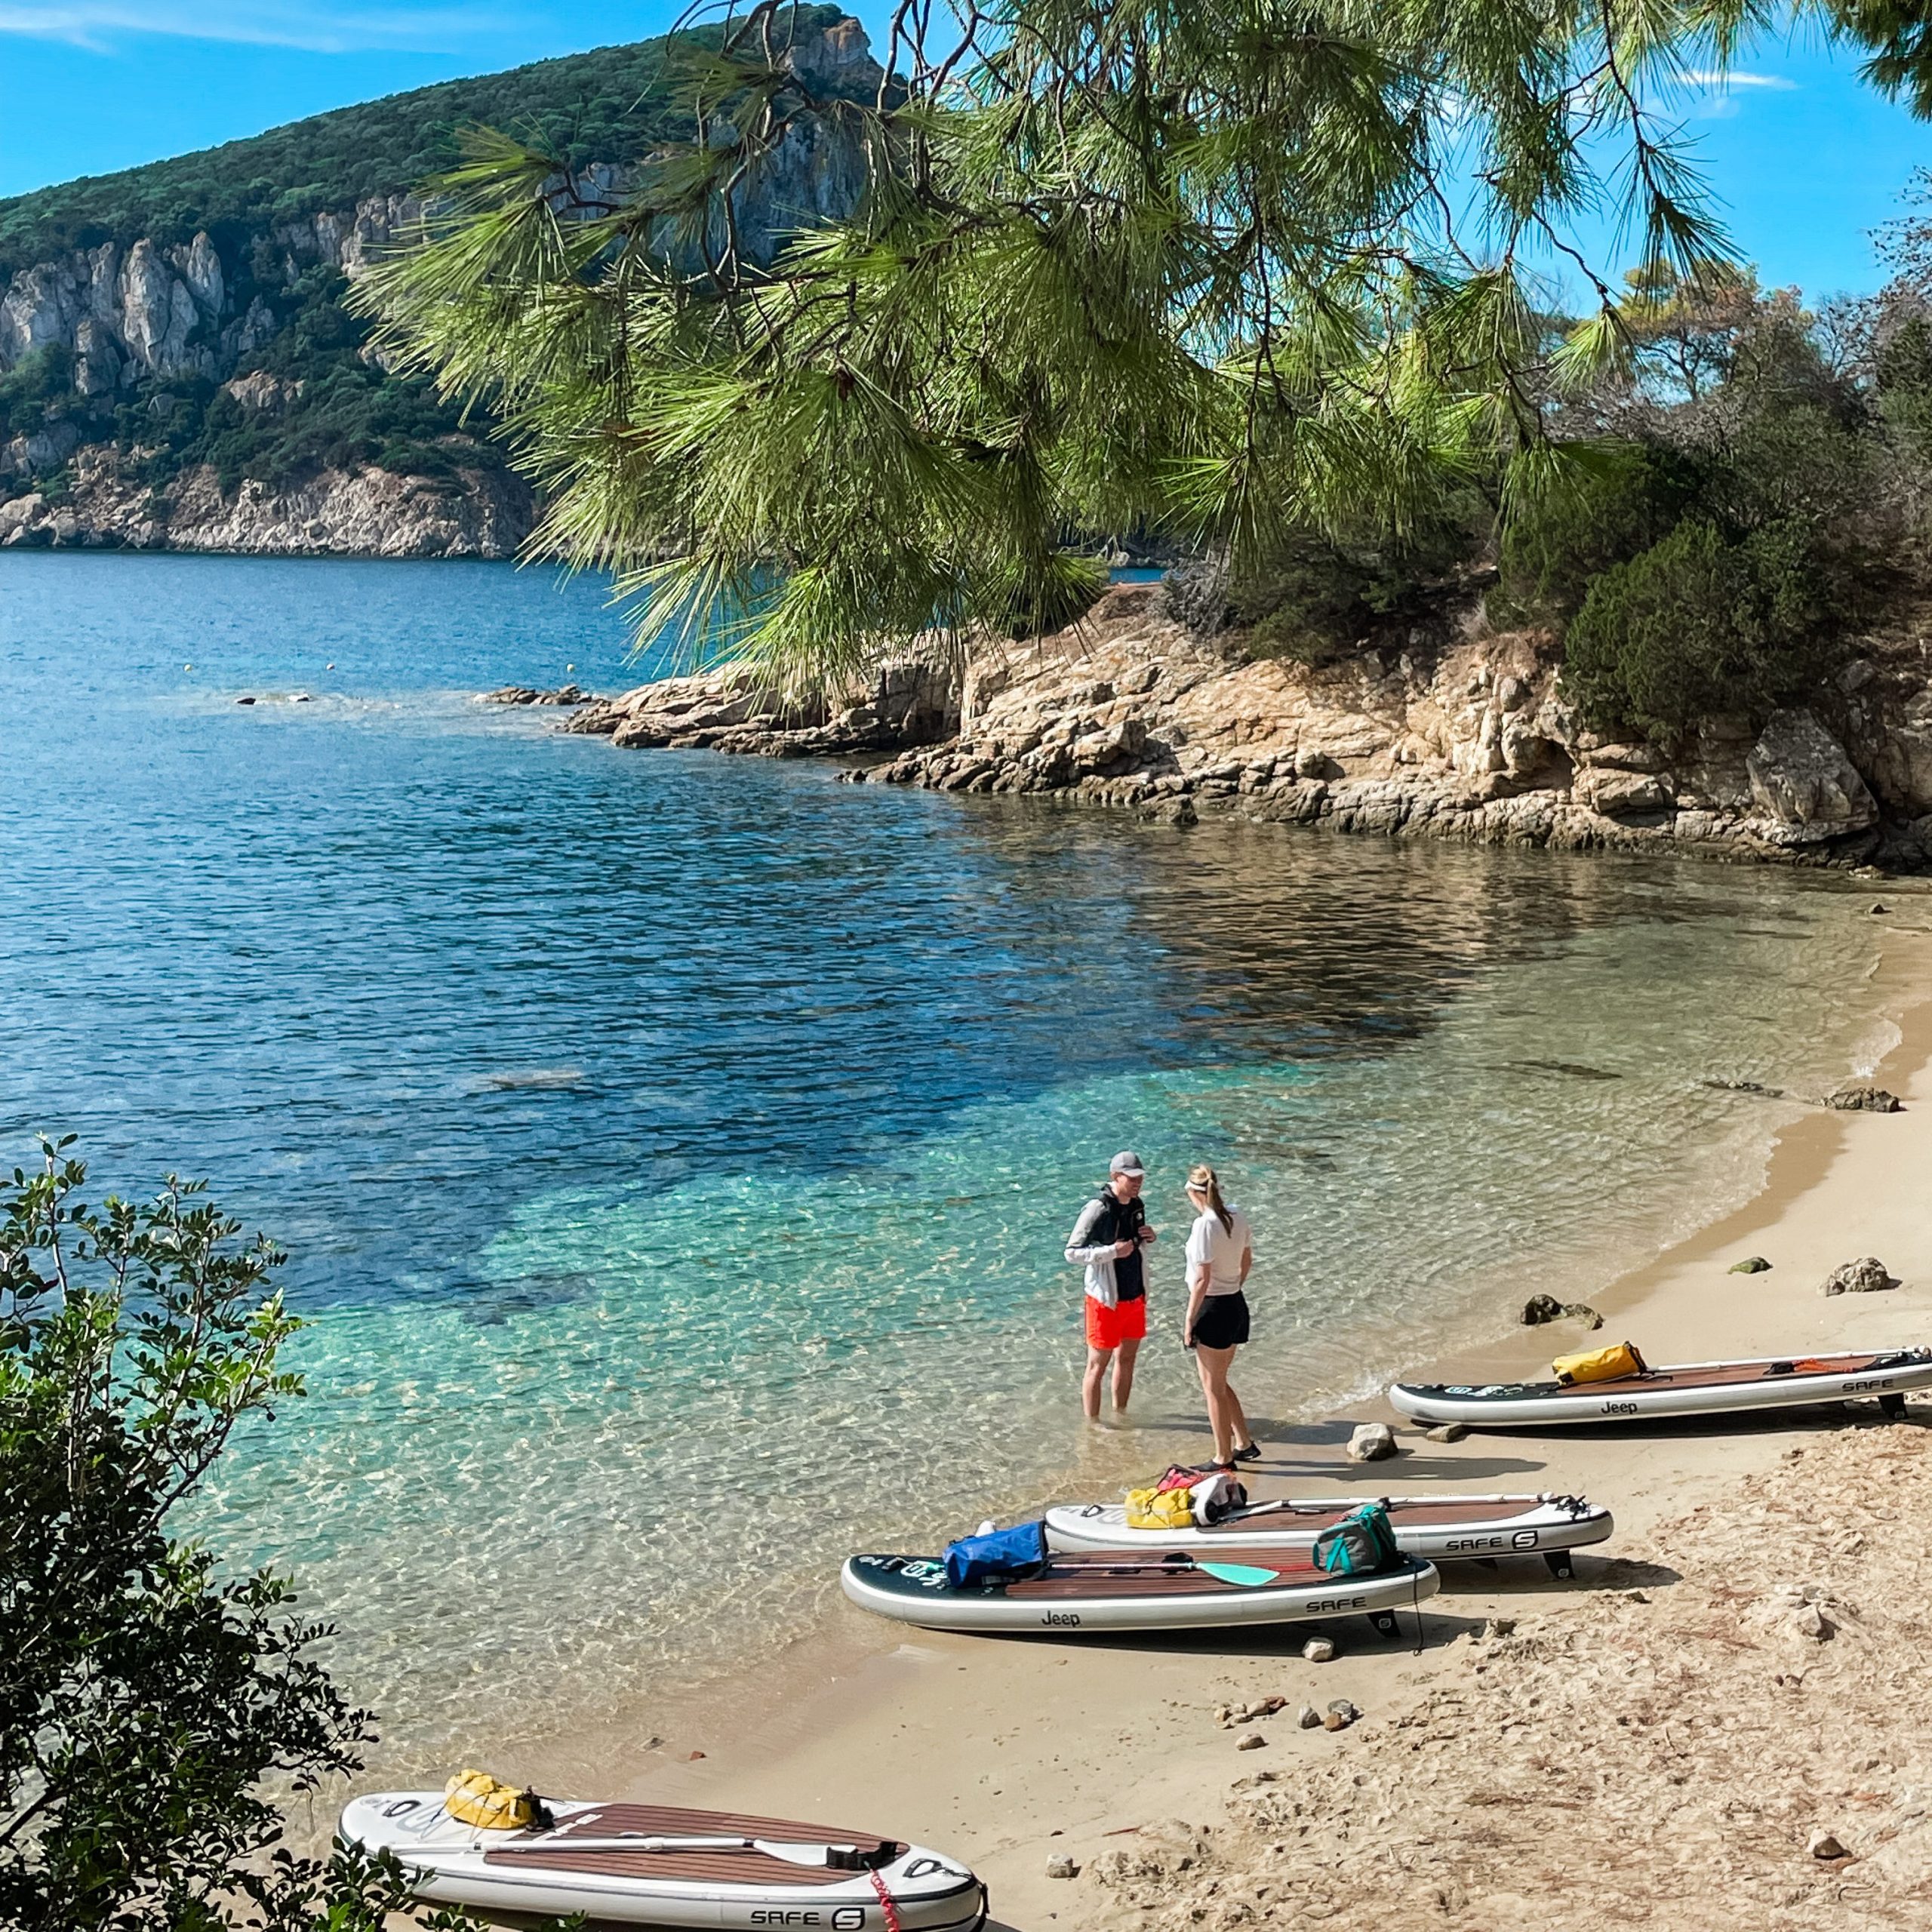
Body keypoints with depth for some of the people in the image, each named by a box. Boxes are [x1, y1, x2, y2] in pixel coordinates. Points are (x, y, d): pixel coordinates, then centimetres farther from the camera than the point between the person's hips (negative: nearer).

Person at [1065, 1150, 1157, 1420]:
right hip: (1106, 1299, -7)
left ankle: (1120, 1413, 35)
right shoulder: (1098, 1209, -20)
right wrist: (1112, 1251, -28)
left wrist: (1149, 1239, -3)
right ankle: (1092, 1424, 14)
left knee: (1127, 1358, 19)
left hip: (1135, 1296, 8)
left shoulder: (1136, 1205, 4)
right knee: (1098, 1365, 3)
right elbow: (1072, 1252, -19)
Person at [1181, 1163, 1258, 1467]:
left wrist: (1189, 1320, -15)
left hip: (1213, 1307, -8)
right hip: (1237, 1305, 8)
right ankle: (1244, 1444, 28)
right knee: (1219, 1382, 23)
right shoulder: (1237, 1217, 2)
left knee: (1213, 1388, 6)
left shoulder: (1204, 1225, -21)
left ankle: (1223, 1459, 16)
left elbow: (1203, 1279, -21)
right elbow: (1247, 1260, 14)